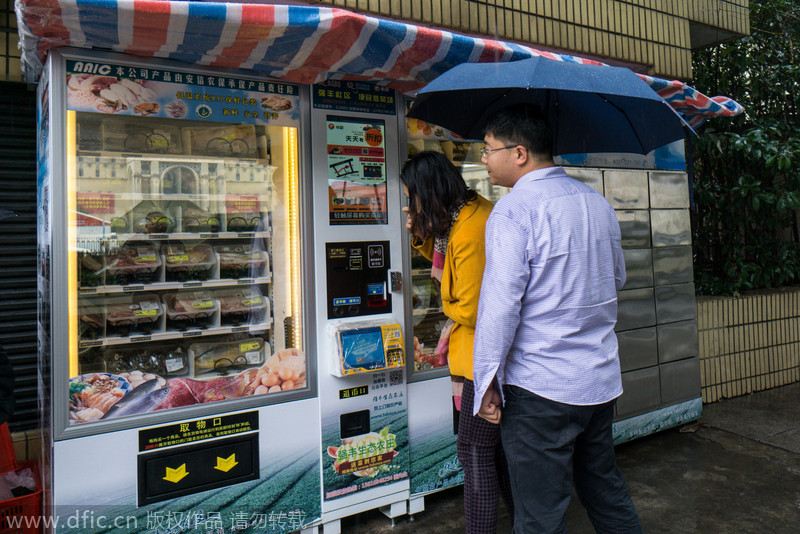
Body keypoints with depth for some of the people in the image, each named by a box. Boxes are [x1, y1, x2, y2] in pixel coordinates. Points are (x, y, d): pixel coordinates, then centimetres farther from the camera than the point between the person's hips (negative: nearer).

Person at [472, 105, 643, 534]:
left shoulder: (512, 211, -16)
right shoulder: (598, 203, 9)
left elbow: (500, 303, -20)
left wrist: (487, 383, -13)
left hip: (539, 389, -8)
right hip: (603, 381, 8)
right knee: (607, 492, 25)